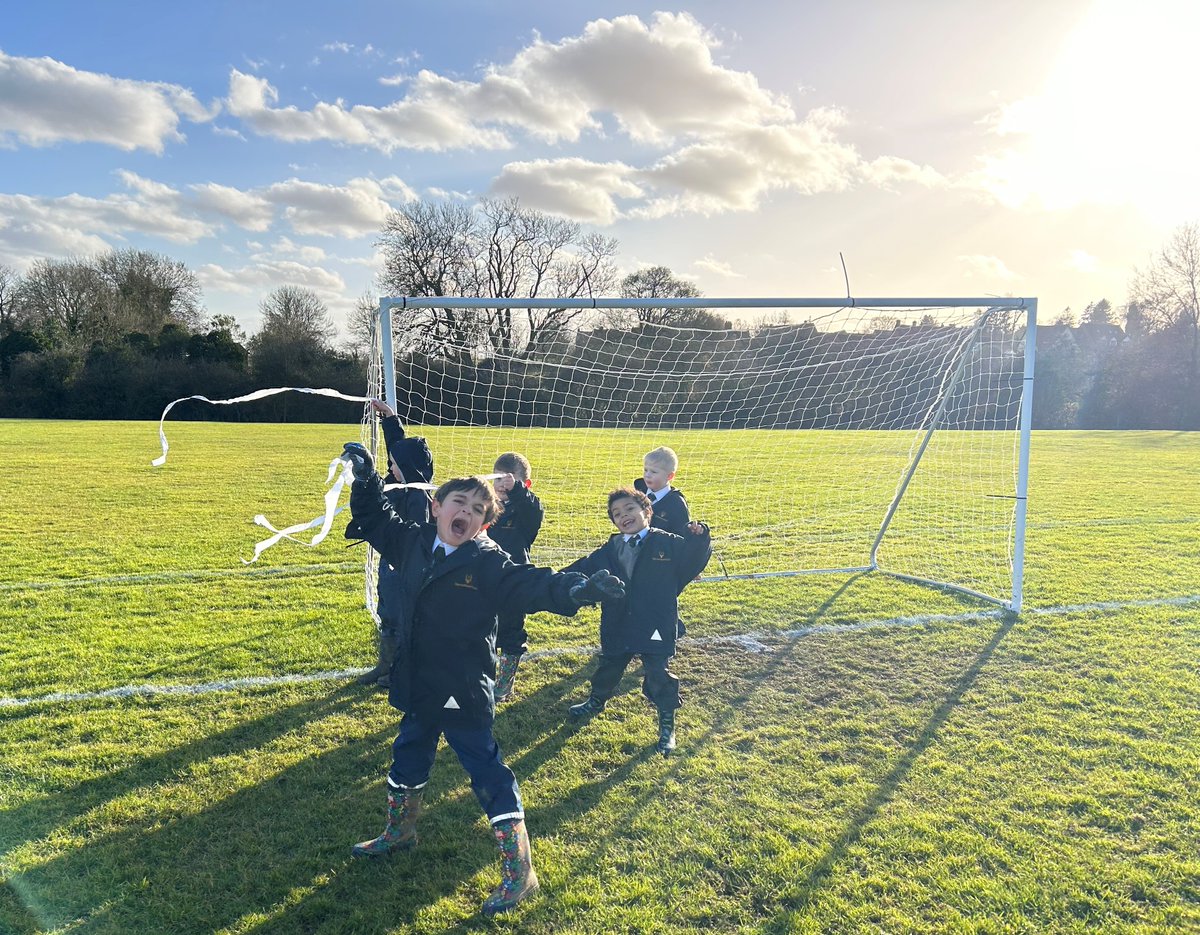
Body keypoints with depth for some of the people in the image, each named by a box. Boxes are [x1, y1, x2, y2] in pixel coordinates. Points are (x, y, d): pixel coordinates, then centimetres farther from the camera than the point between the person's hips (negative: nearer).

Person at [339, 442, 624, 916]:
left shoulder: (488, 563, -16)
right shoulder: (413, 543, 1)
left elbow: (532, 584, -28)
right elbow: (375, 518, 16)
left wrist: (577, 587, -46)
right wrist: (364, 477, 7)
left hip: (464, 694, -6)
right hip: (418, 687, 6)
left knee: (488, 773, 0)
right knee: (408, 757, 26)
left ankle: (519, 872, 13)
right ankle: (399, 831, 53)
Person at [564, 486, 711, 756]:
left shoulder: (668, 543, -7)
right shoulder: (610, 550, 4)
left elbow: (692, 561, -11)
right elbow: (583, 570, 9)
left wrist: (698, 539, -29)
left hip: (655, 628, -4)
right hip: (617, 627, 4)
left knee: (658, 676, 4)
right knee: (608, 668, 23)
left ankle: (667, 725, 23)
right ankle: (597, 701, 51)